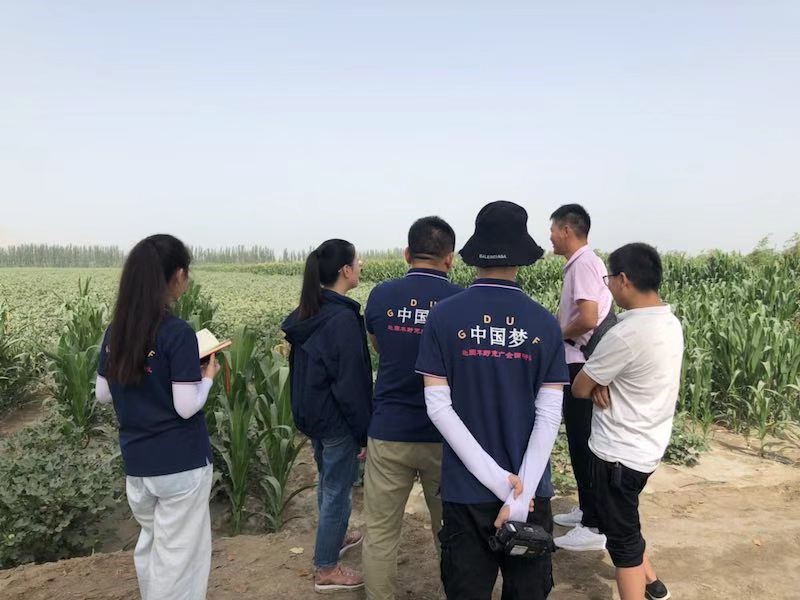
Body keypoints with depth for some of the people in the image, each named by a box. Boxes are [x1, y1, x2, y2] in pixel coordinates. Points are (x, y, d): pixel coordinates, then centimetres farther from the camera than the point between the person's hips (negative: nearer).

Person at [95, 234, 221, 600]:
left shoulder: (116, 331, 1)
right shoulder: (178, 333, -19)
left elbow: (103, 394, 10)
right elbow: (187, 407, -19)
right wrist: (207, 375, -2)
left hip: (136, 460, 7)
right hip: (180, 462, -7)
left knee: (150, 542, 24)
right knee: (179, 553, 8)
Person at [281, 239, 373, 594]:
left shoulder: (307, 313, 4)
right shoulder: (344, 319, -23)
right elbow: (352, 384, -22)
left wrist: (305, 410, 20)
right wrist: (365, 432, -14)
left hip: (311, 414, 9)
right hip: (337, 419, -9)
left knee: (328, 481, 25)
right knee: (338, 490, 6)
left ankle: (334, 536, 46)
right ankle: (326, 569, 20)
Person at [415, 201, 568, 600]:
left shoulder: (444, 317, -8)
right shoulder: (544, 324, -6)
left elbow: (439, 407, -11)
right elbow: (549, 417, -10)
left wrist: (499, 479, -11)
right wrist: (520, 493, -10)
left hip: (465, 489, 0)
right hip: (528, 487, 1)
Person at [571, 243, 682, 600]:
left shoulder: (626, 333, -27)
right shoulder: (671, 323, 1)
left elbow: (579, 388, -17)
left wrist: (597, 385, 3)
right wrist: (606, 384, -9)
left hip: (619, 452, -9)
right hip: (648, 446, 9)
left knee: (621, 536, 7)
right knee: (624, 521, 28)